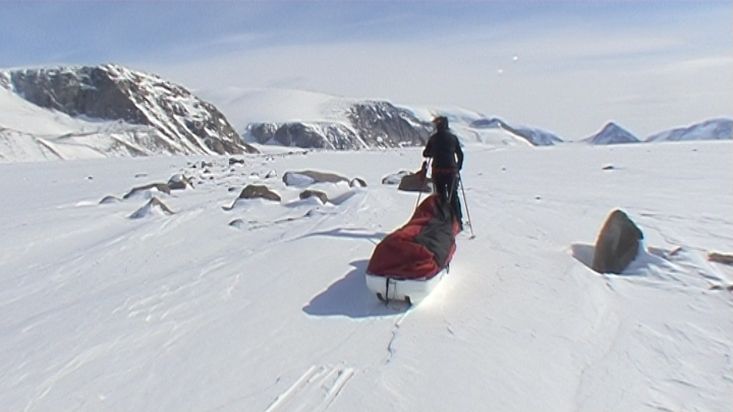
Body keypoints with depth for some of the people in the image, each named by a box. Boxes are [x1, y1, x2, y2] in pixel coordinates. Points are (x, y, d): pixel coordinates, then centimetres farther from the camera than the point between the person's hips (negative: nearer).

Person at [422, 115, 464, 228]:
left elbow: (425, 154, 5)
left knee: (441, 196, 11)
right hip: (451, 171, 0)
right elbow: (460, 154, 2)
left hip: (437, 171, 0)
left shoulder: (433, 138, -1)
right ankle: (458, 222, 8)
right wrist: (458, 168, 13)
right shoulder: (453, 137, 0)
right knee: (453, 196, 10)